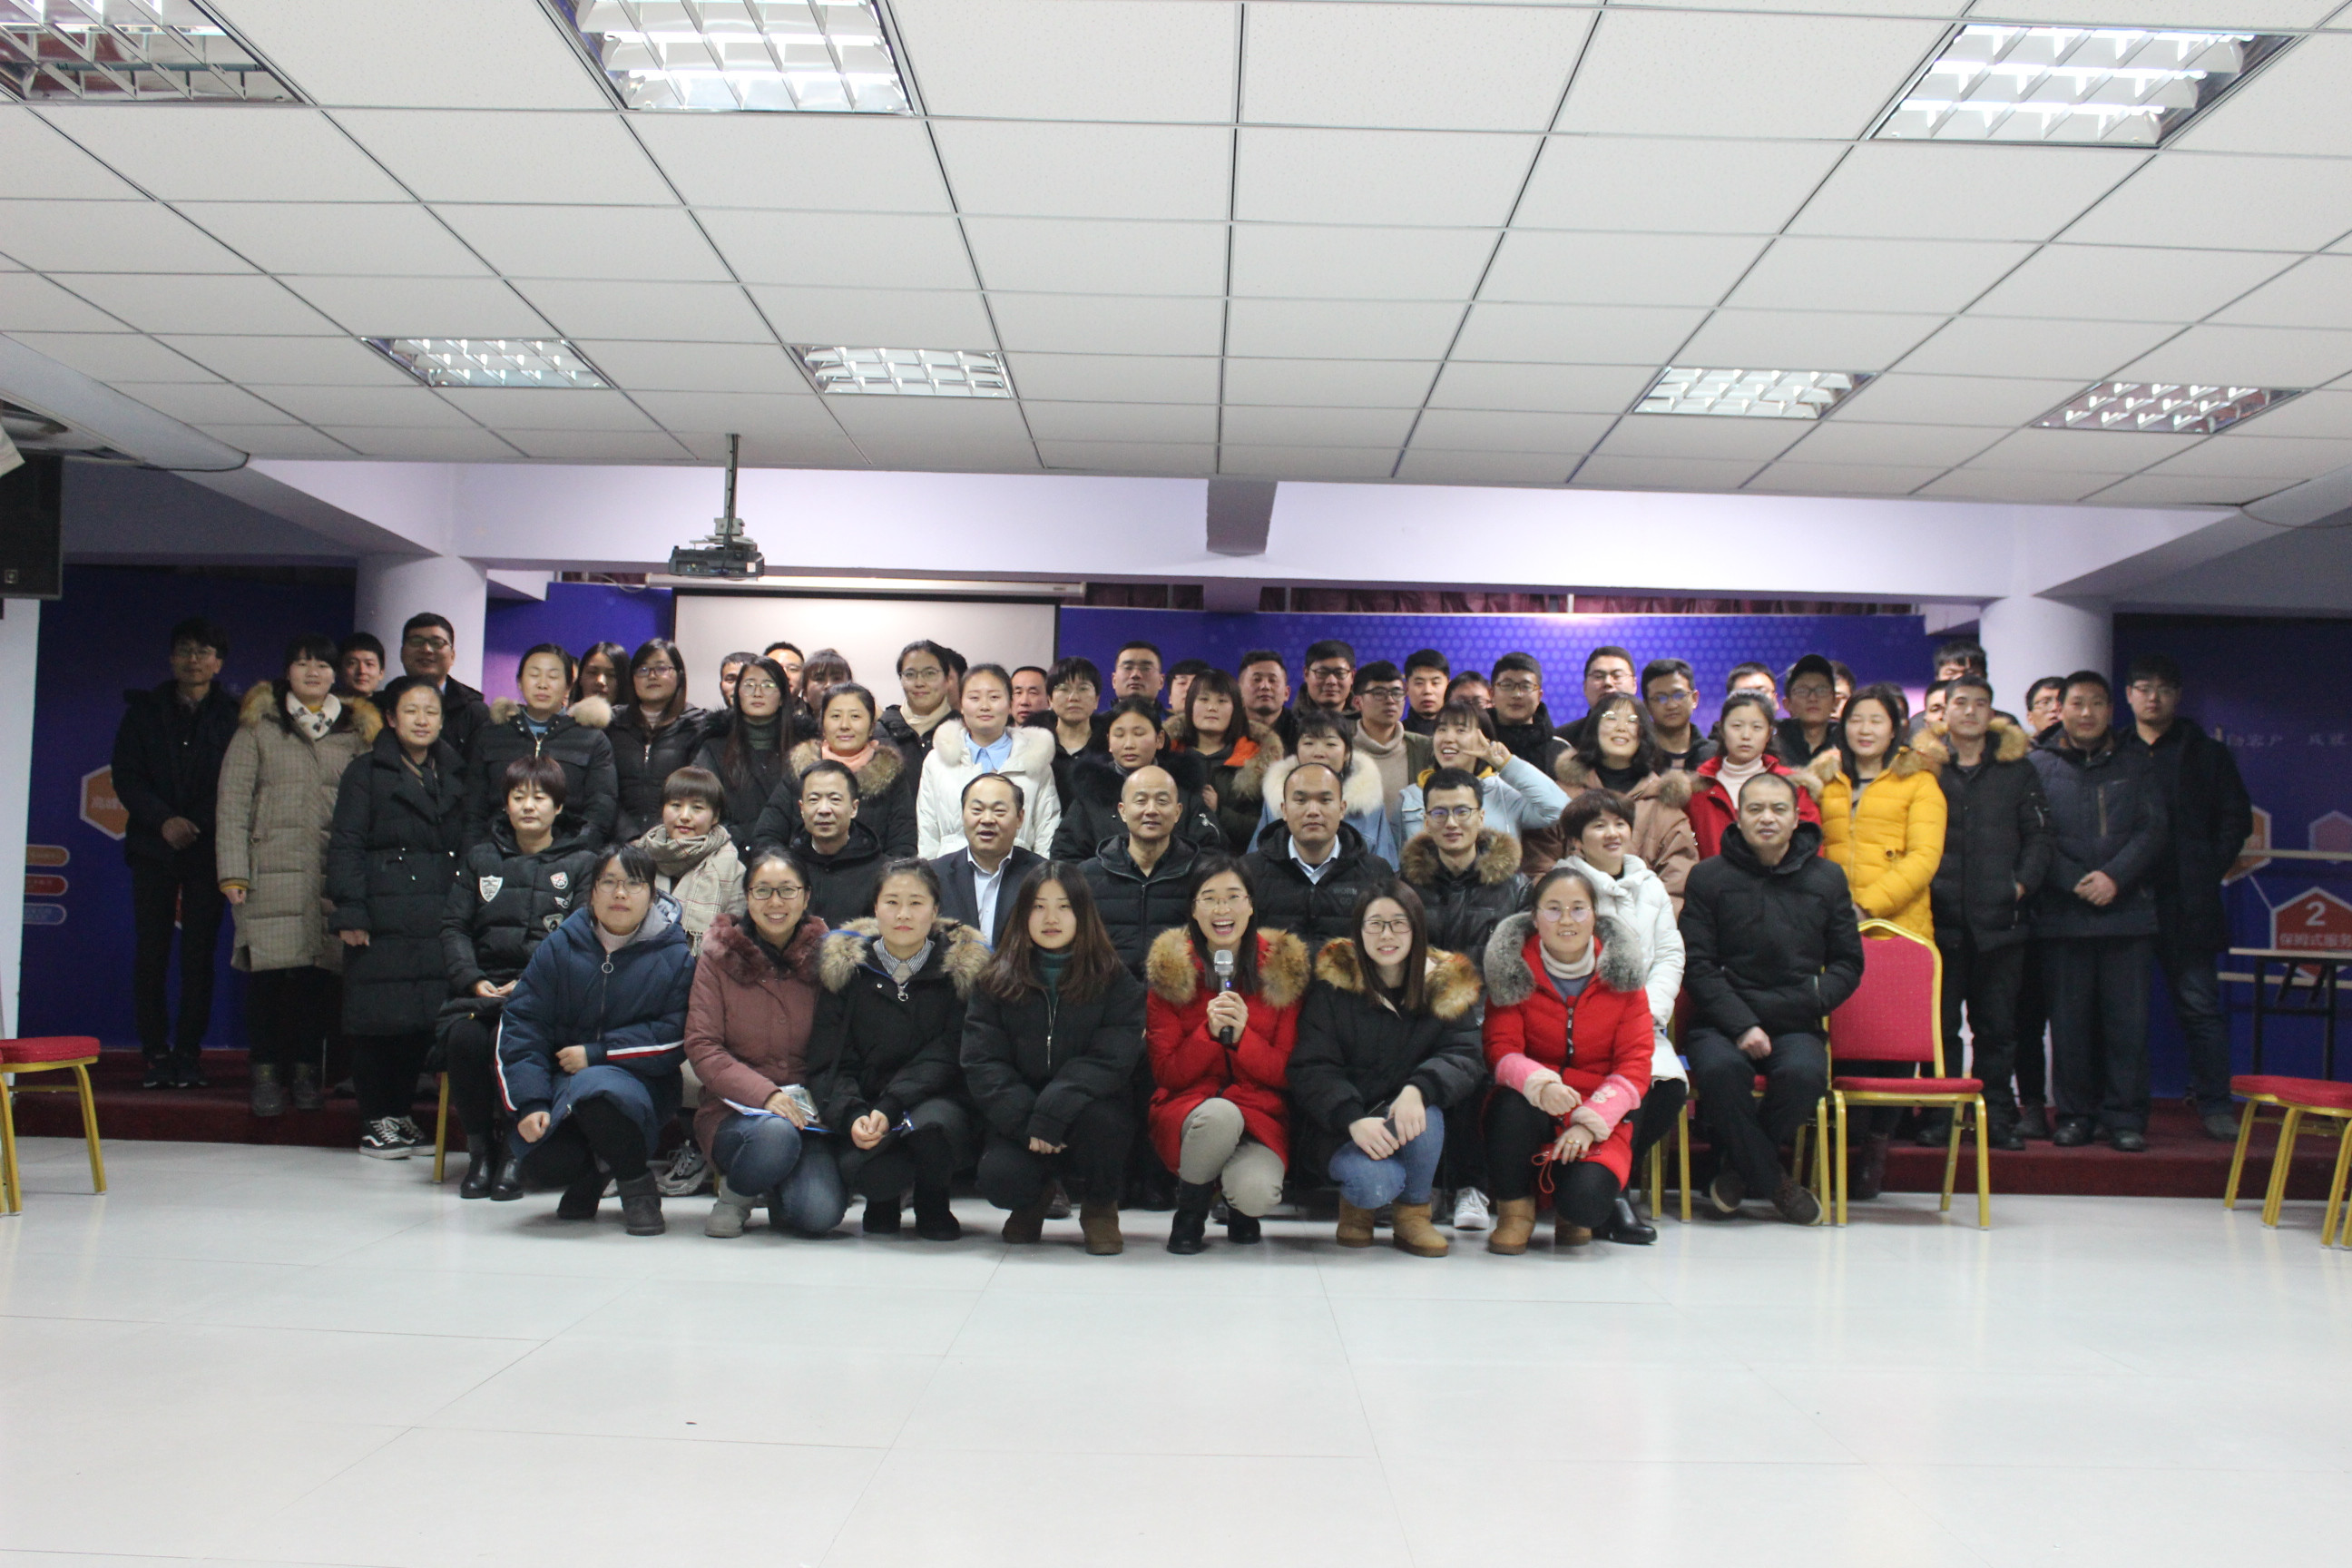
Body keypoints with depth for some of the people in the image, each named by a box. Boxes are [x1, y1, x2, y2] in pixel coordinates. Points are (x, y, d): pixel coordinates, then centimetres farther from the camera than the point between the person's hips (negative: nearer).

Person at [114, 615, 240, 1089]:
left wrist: (194, 824, -11)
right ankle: (156, 1053, 4)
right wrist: (164, 820, -10)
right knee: (150, 951, -1)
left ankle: (188, 1053, 1)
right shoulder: (144, 710, 12)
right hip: (154, 848, 2)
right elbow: (126, 777, 5)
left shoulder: (234, 717, 6)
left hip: (208, 849, -1)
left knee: (199, 952, -3)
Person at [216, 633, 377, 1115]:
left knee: (319, 971, -1)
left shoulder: (356, 731, 13)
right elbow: (232, 801, 4)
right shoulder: (258, 726, 9)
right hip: (270, 871, -1)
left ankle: (306, 1072, 9)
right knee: (267, 969, -5)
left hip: (331, 873, 1)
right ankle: (267, 1073, 4)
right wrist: (232, 873, -5)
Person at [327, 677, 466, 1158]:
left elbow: (468, 846, 18)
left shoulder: (454, 776, 18)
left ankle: (400, 1110, 16)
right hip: (383, 917, -4)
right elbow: (346, 846, -1)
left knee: (426, 1018, 2)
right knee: (380, 1018, -4)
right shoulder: (366, 772, 5)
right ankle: (377, 1119, 7)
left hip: (440, 918, 4)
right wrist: (349, 912, -10)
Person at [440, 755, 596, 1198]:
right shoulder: (482, 858, 19)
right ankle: (479, 1148, -10)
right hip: (484, 987, 3)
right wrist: (472, 980, -6)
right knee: (463, 1037, -29)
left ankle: (517, 1149, -16)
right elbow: (454, 926, 12)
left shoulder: (582, 863, 8)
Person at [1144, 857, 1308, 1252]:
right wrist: (1208, 1032, -19)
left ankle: (1240, 1205, 10)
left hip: (1261, 1114, 1)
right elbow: (1166, 1074, -2)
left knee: (1257, 1193, -32)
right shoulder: (1169, 972, 0)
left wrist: (1242, 1036, -18)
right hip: (1185, 1111, 0)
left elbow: (1284, 1072, 0)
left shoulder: (1283, 970, 2)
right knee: (1220, 1113, -38)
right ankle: (1190, 1211, -7)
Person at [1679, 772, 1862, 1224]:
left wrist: (1814, 1000, -7)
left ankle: (1741, 1169, -5)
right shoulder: (1708, 876, 5)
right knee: (1720, 1068, -35)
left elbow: (1848, 963, 14)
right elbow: (1697, 965, 0)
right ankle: (1774, 1182, -11)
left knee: (1804, 1073, -33)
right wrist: (1742, 1025, -13)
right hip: (1720, 1021, -1)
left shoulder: (1827, 879, 11)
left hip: (1795, 1026, 1)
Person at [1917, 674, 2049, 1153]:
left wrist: (2023, 882, -3)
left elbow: (2038, 835, 11)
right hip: (1939, 917, -1)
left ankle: (1997, 1117, 12)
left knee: (1997, 1025, 5)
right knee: (1939, 1024, 2)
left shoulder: (2016, 768, 12)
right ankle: (1939, 1117, 9)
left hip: (1999, 919, 1)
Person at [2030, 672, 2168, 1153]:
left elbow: (2153, 829, 4)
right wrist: (2075, 882, -11)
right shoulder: (2038, 764, 7)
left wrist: (2114, 876, -10)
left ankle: (2125, 1117, 6)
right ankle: (2075, 1114, 12)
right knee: (2069, 1019, 2)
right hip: (2061, 913, -1)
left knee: (2127, 1018, -1)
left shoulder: (2136, 764, 13)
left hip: (2128, 910, 1)